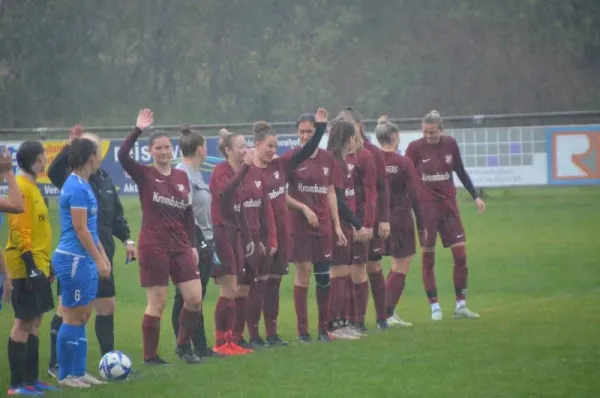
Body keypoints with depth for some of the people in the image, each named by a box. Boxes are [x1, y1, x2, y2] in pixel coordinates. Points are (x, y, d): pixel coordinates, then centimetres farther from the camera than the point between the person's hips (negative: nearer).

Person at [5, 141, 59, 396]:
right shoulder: (21, 188, -15)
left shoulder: (31, 186, 15)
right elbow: (19, 231, -20)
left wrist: (45, 264, 22)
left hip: (38, 266, 10)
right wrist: (31, 266, -23)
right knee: (24, 322, -7)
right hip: (27, 267, -10)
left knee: (34, 321, 13)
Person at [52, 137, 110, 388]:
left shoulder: (83, 185, 14)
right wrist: (98, 259, -16)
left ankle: (78, 372, 16)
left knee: (82, 317, 12)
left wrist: (102, 255, 21)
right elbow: (80, 229, -19)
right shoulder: (77, 188, -16)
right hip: (74, 260, -10)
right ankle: (65, 376, 2)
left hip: (84, 260, 10)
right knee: (73, 318, -4)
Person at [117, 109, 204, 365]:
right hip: (153, 246, -5)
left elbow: (188, 212, 13)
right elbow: (122, 155, -21)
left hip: (180, 246, 5)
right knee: (157, 303, -2)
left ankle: (183, 346, 19)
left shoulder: (182, 177, 9)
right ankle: (150, 356, 9)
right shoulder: (145, 175, -3)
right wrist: (138, 130, -21)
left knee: (195, 299, -1)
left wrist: (193, 245, 10)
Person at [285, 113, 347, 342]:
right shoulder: (291, 158, -4)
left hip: (323, 224, 3)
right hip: (299, 224, -3)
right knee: (303, 272, -4)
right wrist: (304, 208, -13)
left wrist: (337, 225, 10)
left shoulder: (327, 158, 8)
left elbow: (331, 192, 12)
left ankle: (324, 329, 13)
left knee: (324, 276, 4)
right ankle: (302, 330, 2)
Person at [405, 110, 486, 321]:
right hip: (426, 206, -3)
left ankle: (460, 305, 9)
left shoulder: (450, 144, 1)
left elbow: (461, 172, 13)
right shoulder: (415, 147, -8)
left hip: (448, 204, 3)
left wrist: (475, 196, 12)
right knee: (428, 257, 0)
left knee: (460, 253, 0)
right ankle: (435, 307, 7)